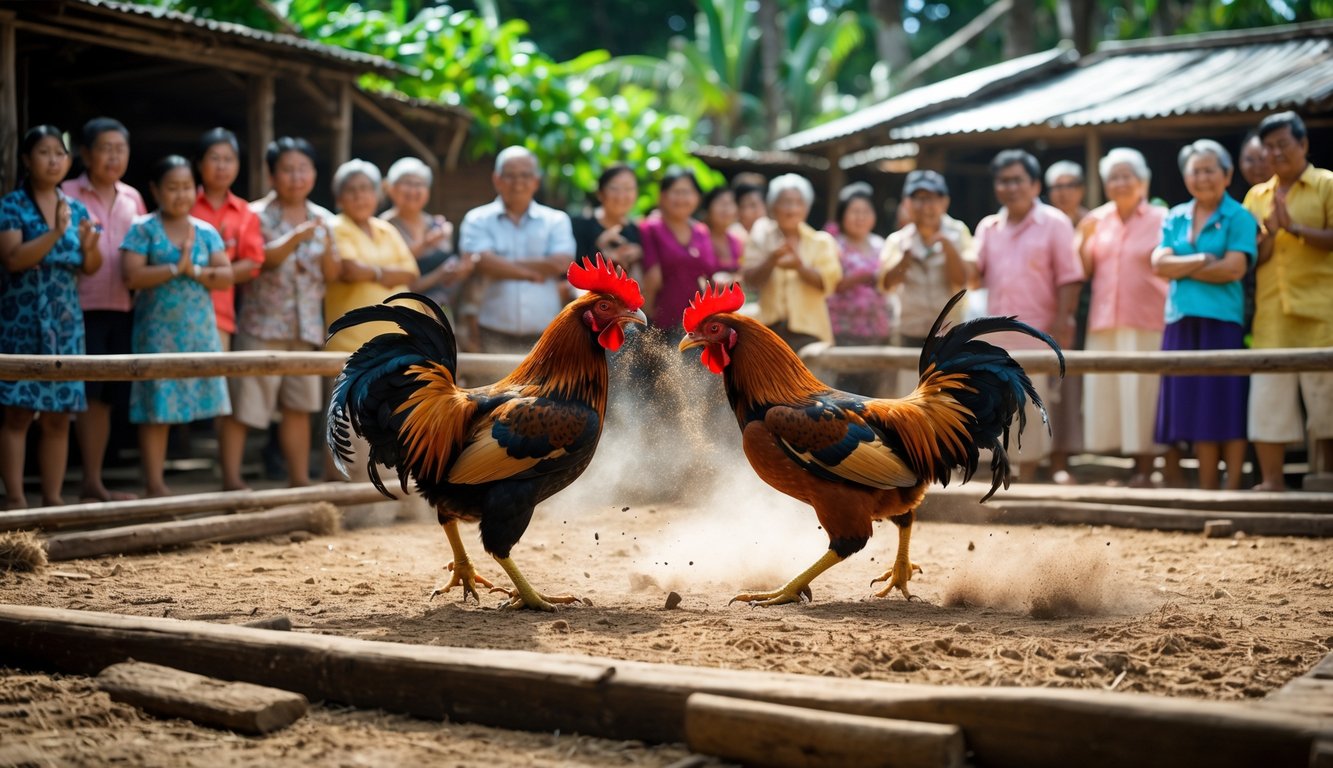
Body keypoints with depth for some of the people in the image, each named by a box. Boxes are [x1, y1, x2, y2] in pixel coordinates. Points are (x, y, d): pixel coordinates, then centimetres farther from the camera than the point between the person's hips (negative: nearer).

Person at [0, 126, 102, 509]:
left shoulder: (76, 209, 12)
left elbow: (91, 268, 10)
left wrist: (89, 245, -11)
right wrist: (55, 233, -25)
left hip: (65, 322, 4)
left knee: (59, 416, 4)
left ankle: (53, 497, 10)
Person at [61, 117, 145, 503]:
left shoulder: (132, 198, 14)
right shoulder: (68, 194, 0)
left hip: (122, 309, 5)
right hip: (83, 307, -5)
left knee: (108, 397, 8)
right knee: (88, 395, -4)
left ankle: (95, 482, 15)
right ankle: (90, 483, 1)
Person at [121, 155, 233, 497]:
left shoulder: (206, 231, 11)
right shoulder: (143, 229, 0)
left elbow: (225, 276, 2)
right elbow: (133, 277, -12)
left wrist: (193, 270, -12)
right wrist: (176, 268, -13)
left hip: (200, 332, 4)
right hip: (158, 332, -4)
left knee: (197, 402, 1)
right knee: (156, 408, -2)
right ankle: (154, 483, 4)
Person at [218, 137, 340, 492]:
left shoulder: (323, 219, 12)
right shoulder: (257, 215, -2)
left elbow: (332, 274, 8)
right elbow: (263, 259, -19)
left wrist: (327, 246, -10)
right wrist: (297, 237, -33)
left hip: (307, 326, 5)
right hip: (263, 324, -5)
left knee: (299, 406, 9)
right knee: (242, 405, -6)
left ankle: (300, 479, 16)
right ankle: (231, 480, -2)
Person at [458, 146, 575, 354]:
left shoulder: (556, 220, 11)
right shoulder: (478, 220, 8)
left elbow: (562, 263, -5)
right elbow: (483, 263, -9)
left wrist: (502, 264, -6)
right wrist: (535, 273, -7)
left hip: (544, 338, 1)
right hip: (494, 338, -1)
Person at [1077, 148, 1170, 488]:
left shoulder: (1159, 219, 1)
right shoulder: (1097, 219, 11)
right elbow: (1083, 271, 10)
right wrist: (1084, 238, -4)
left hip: (1147, 323, -4)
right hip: (1104, 323, 4)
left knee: (1145, 393, -3)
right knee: (1106, 392, 3)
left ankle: (1144, 470, 4)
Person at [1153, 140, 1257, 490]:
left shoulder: (1238, 217, 0)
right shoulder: (1175, 218, 14)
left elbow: (1234, 268, -11)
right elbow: (1159, 264, 2)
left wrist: (1181, 268, -5)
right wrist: (1203, 259, -10)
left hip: (1223, 320, -4)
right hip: (1182, 321, 4)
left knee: (1228, 408, -3)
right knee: (1196, 408, 6)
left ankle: (1232, 487, 3)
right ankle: (1205, 488, 13)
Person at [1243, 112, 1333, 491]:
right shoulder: (1256, 196, 16)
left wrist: (1294, 227, -18)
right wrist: (1268, 235, -6)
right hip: (1271, 312, 4)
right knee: (1267, 395, -1)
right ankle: (1271, 480, 3)